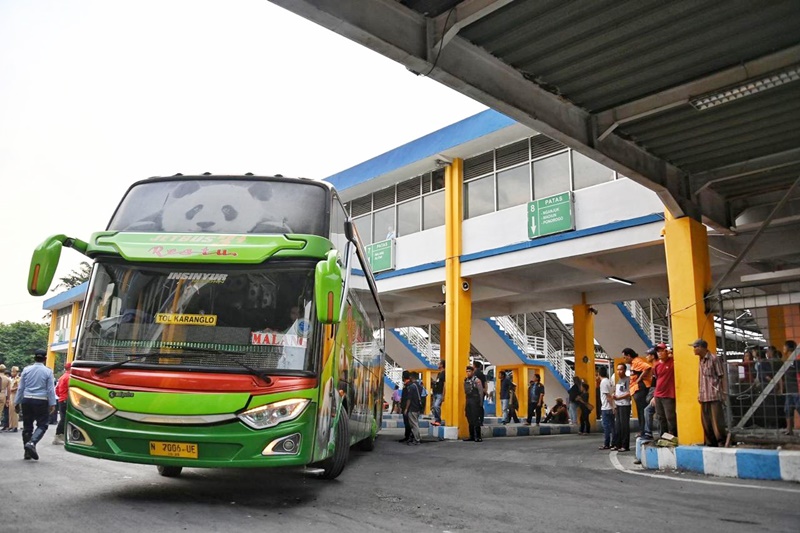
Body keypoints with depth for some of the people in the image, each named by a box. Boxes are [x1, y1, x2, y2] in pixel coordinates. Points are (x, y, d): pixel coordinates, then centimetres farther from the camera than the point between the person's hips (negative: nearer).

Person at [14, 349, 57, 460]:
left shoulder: (26, 370, 3)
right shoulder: (48, 371, -5)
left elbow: (21, 388, 6)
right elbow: (50, 389, -5)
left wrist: (17, 402, 13)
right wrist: (52, 404, -1)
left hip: (27, 400, 4)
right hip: (41, 401, -4)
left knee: (27, 426, 11)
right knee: (42, 425, 4)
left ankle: (28, 452, 15)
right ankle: (31, 443, -21)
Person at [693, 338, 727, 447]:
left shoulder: (714, 358, -8)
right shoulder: (701, 360, 13)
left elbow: (722, 376, -8)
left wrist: (723, 393, -10)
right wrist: (699, 393, 16)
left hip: (715, 396, -7)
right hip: (704, 396, 7)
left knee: (717, 421, -7)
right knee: (706, 422, 9)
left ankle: (723, 442, 2)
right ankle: (710, 443, 18)